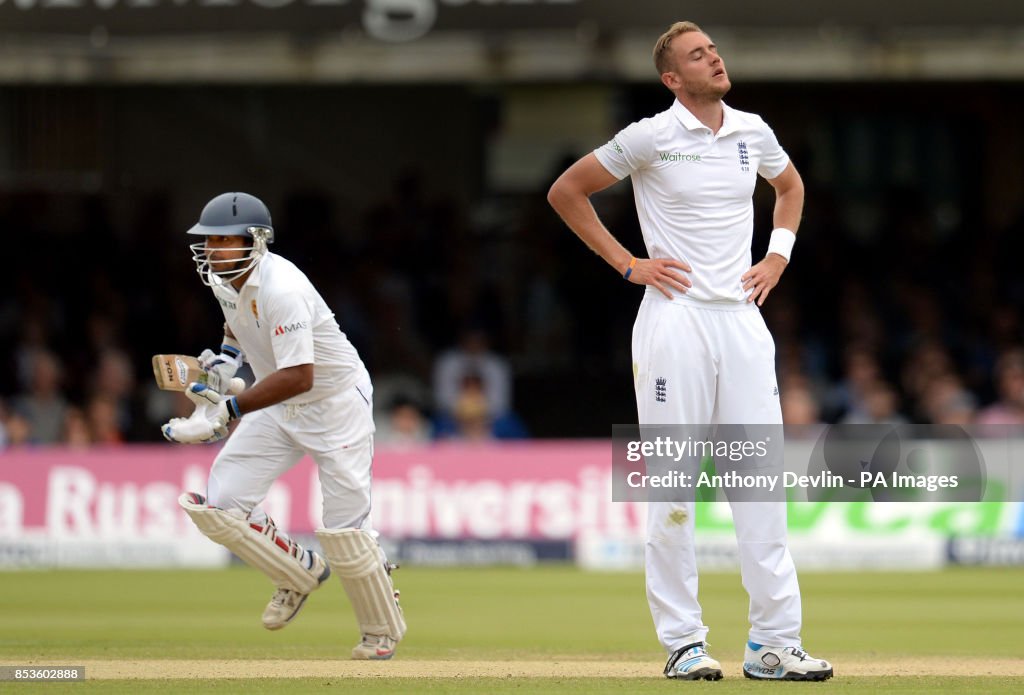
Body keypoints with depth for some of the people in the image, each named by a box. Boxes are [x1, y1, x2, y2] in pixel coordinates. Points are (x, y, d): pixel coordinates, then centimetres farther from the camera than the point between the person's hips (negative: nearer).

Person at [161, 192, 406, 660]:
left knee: (343, 528, -6)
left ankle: (383, 628, 19)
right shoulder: (222, 278, -4)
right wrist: (226, 359, 0)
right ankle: (299, 573, 19)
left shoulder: (281, 291, -31)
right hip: (280, 408, 8)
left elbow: (299, 376, -38)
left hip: (335, 401, -8)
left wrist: (228, 410, -45)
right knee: (218, 506, -5)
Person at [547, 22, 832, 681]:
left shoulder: (753, 132, 9)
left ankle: (774, 643, 2)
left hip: (743, 318, 5)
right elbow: (565, 191, 1)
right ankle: (683, 642, 2)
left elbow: (791, 185, 30)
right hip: (675, 321, -5)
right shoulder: (651, 137, -5)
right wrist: (627, 264, -3)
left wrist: (779, 255, 15)